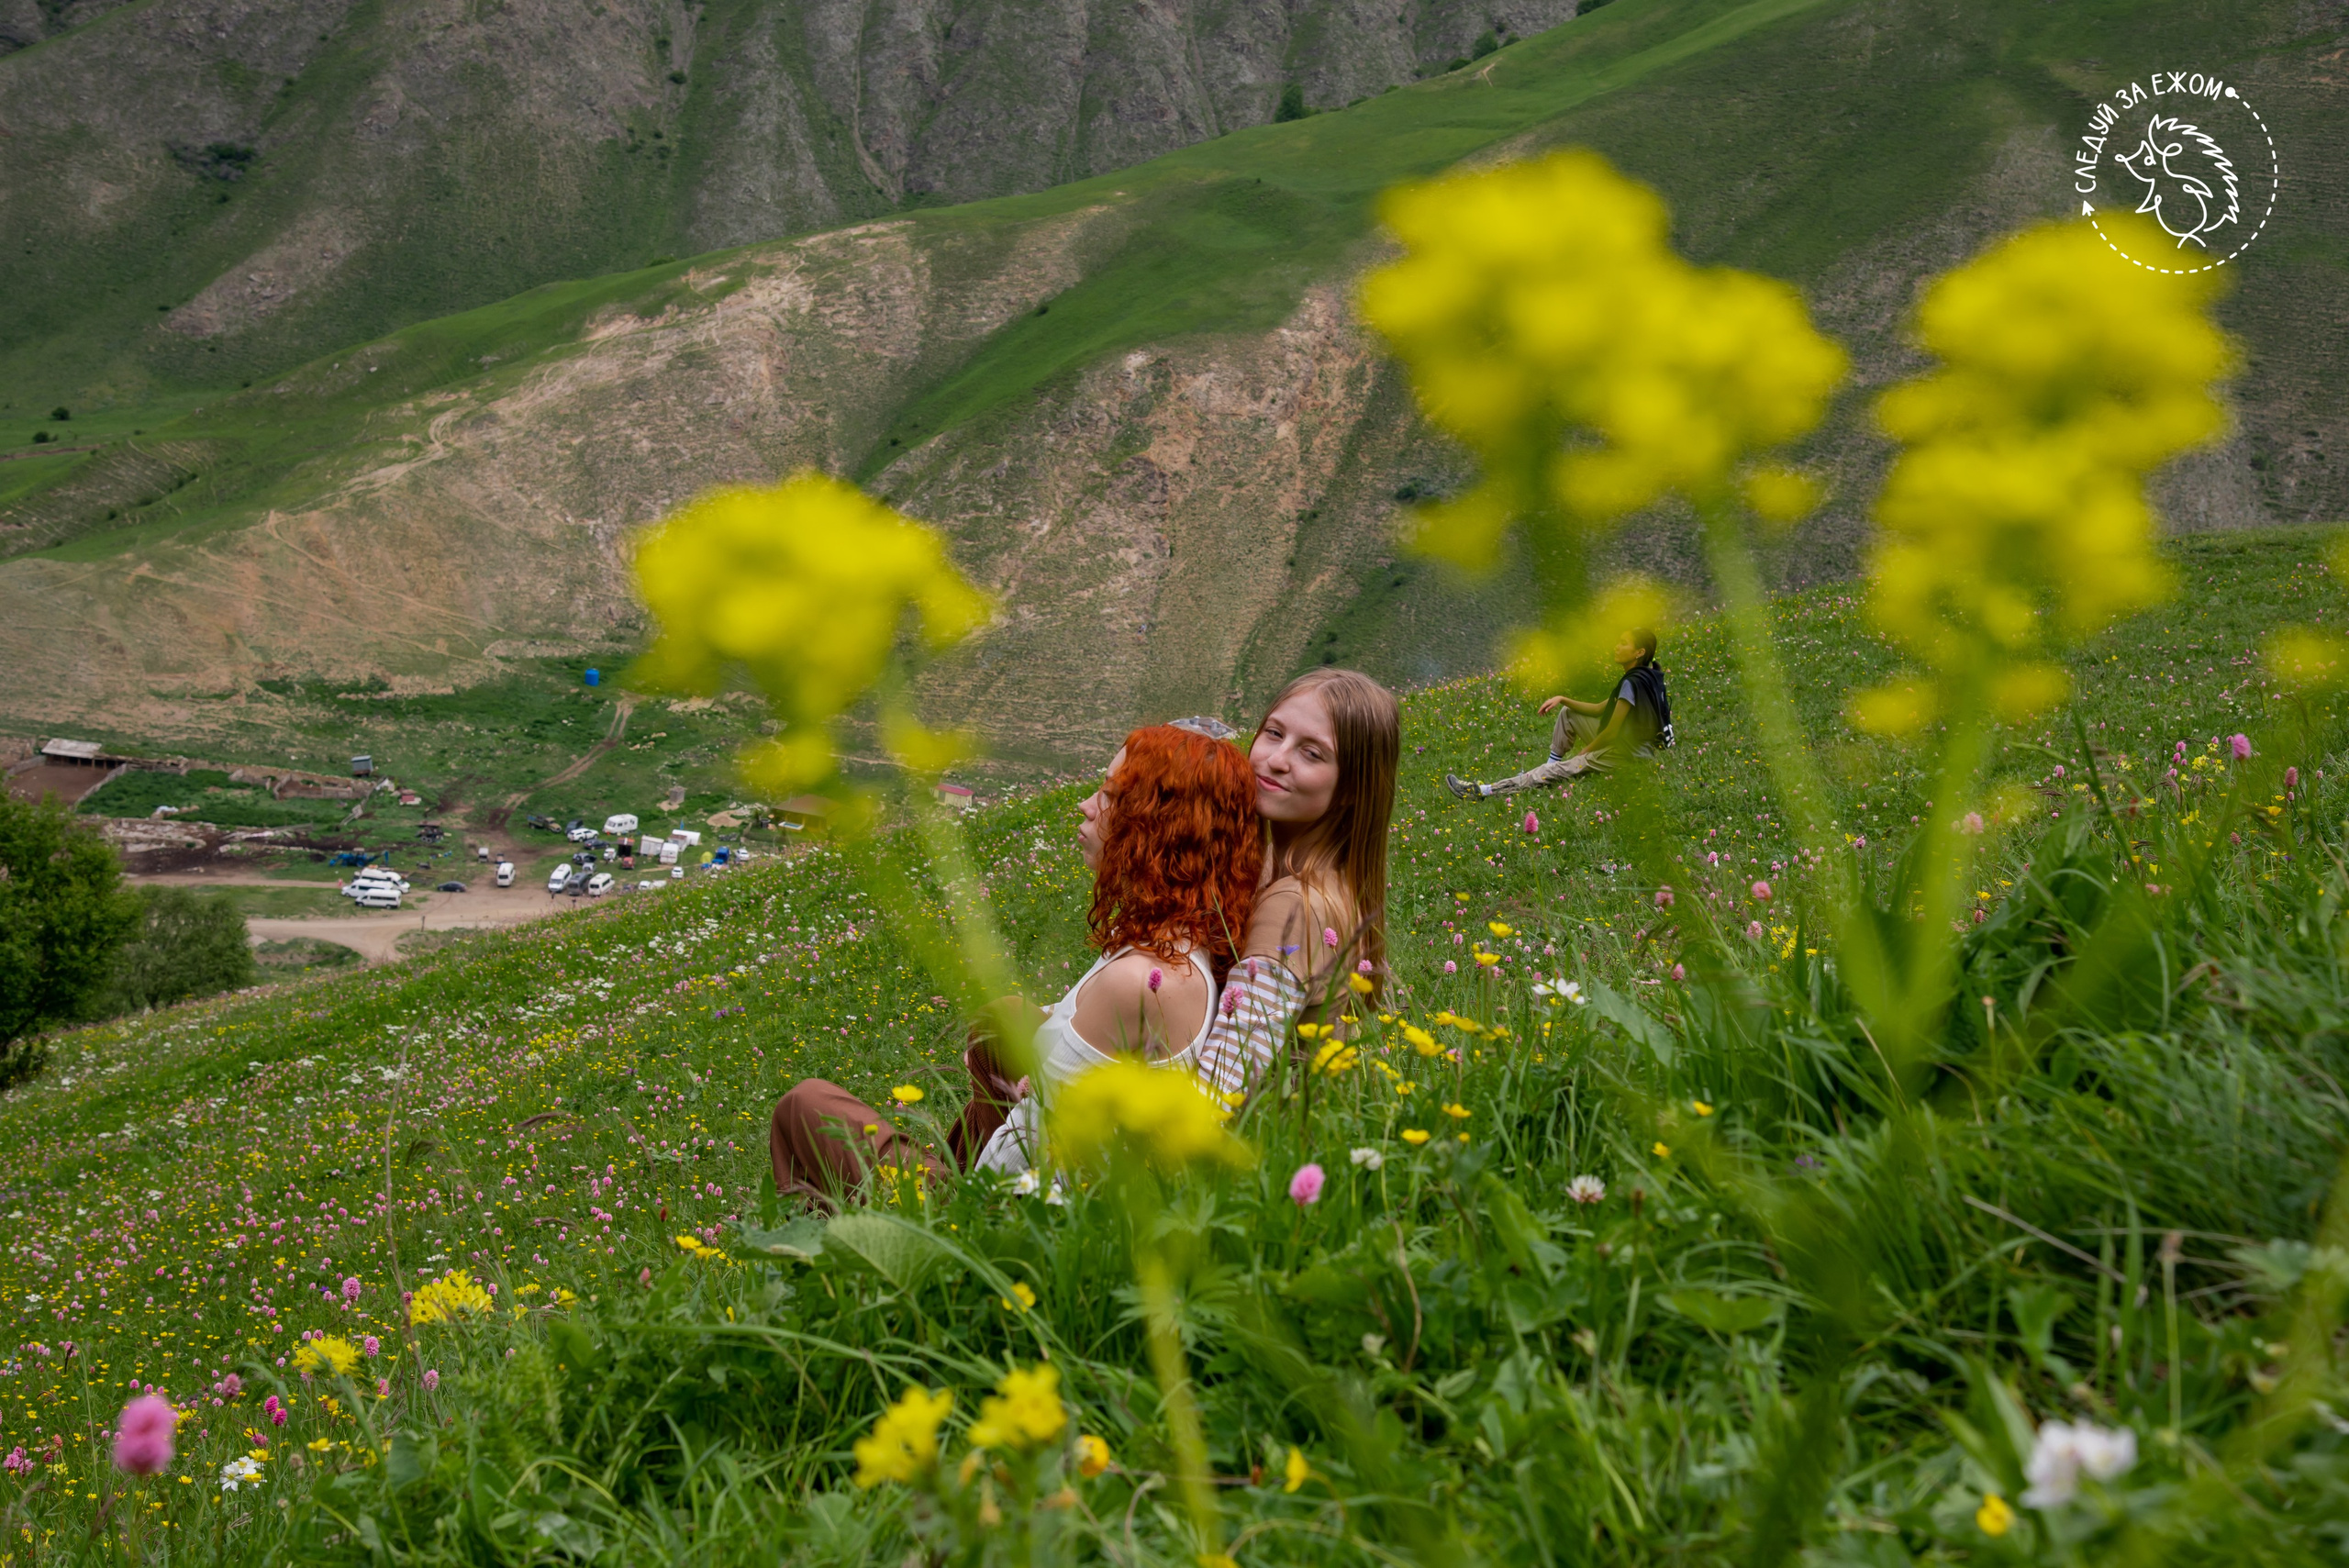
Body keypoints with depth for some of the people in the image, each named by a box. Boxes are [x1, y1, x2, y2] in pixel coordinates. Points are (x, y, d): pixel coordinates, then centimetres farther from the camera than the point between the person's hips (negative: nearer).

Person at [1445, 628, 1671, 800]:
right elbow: (1600, 709, 14)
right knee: (1567, 713, 18)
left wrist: (1585, 751, -5)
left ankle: (1483, 792, -14)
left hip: (1625, 755, -10)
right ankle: (1552, 763, 21)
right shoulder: (1644, 676, 10)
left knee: (1554, 772, -13)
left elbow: (1612, 731, -22)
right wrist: (1562, 700, 3)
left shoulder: (1632, 683, -23)